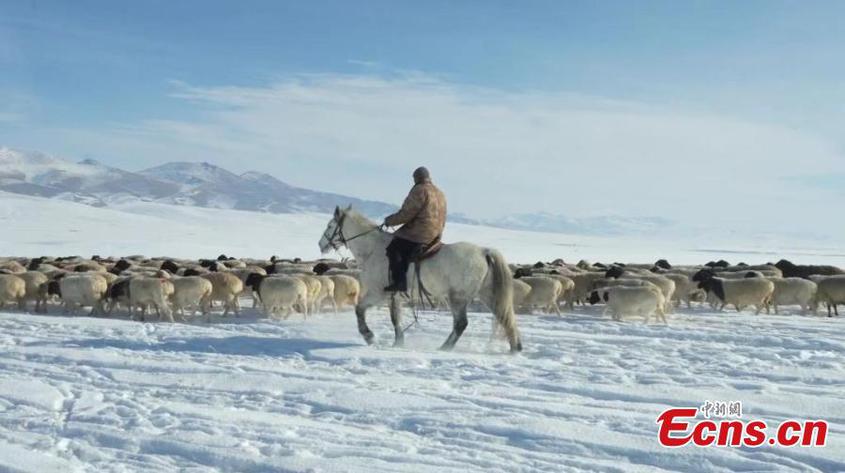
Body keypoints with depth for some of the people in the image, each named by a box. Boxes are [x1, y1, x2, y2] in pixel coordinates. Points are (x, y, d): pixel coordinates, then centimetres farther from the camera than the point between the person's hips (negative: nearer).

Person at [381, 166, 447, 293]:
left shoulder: (419, 190, -9)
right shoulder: (440, 193, 20)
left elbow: (407, 213, -12)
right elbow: (441, 218, 22)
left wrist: (389, 220, 1)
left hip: (419, 234, -10)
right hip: (436, 235, 10)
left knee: (393, 249, -6)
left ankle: (400, 282, -16)